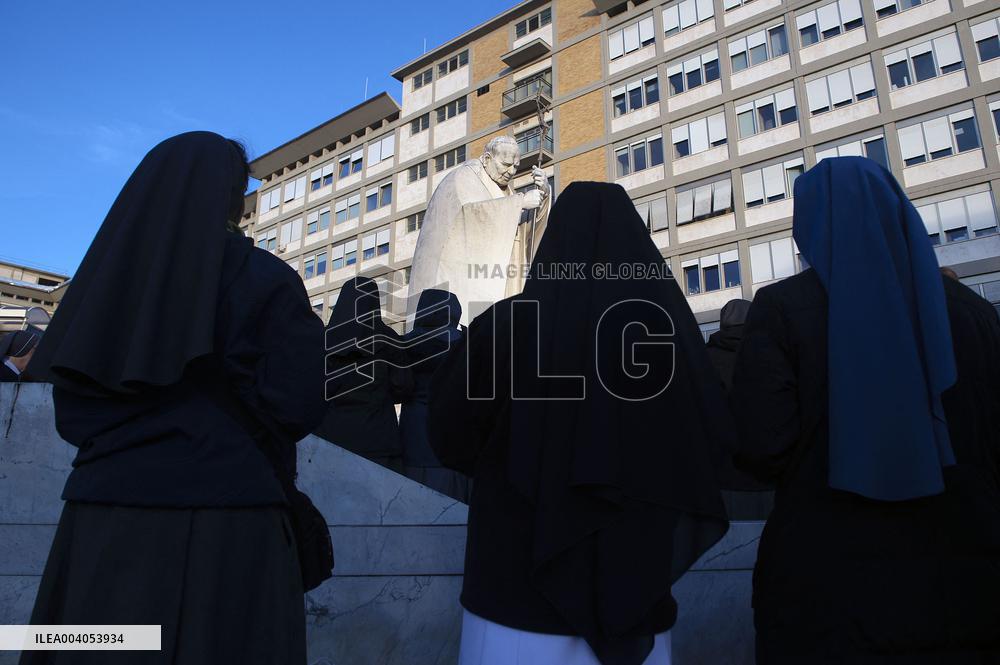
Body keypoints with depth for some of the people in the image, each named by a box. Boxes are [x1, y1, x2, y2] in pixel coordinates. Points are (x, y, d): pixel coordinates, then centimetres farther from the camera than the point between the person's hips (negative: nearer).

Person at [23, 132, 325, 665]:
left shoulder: (107, 272, 11)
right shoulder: (265, 279, -4)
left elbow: (70, 413, 12)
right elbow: (299, 407, -11)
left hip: (104, 521, 5)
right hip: (224, 520, -5)